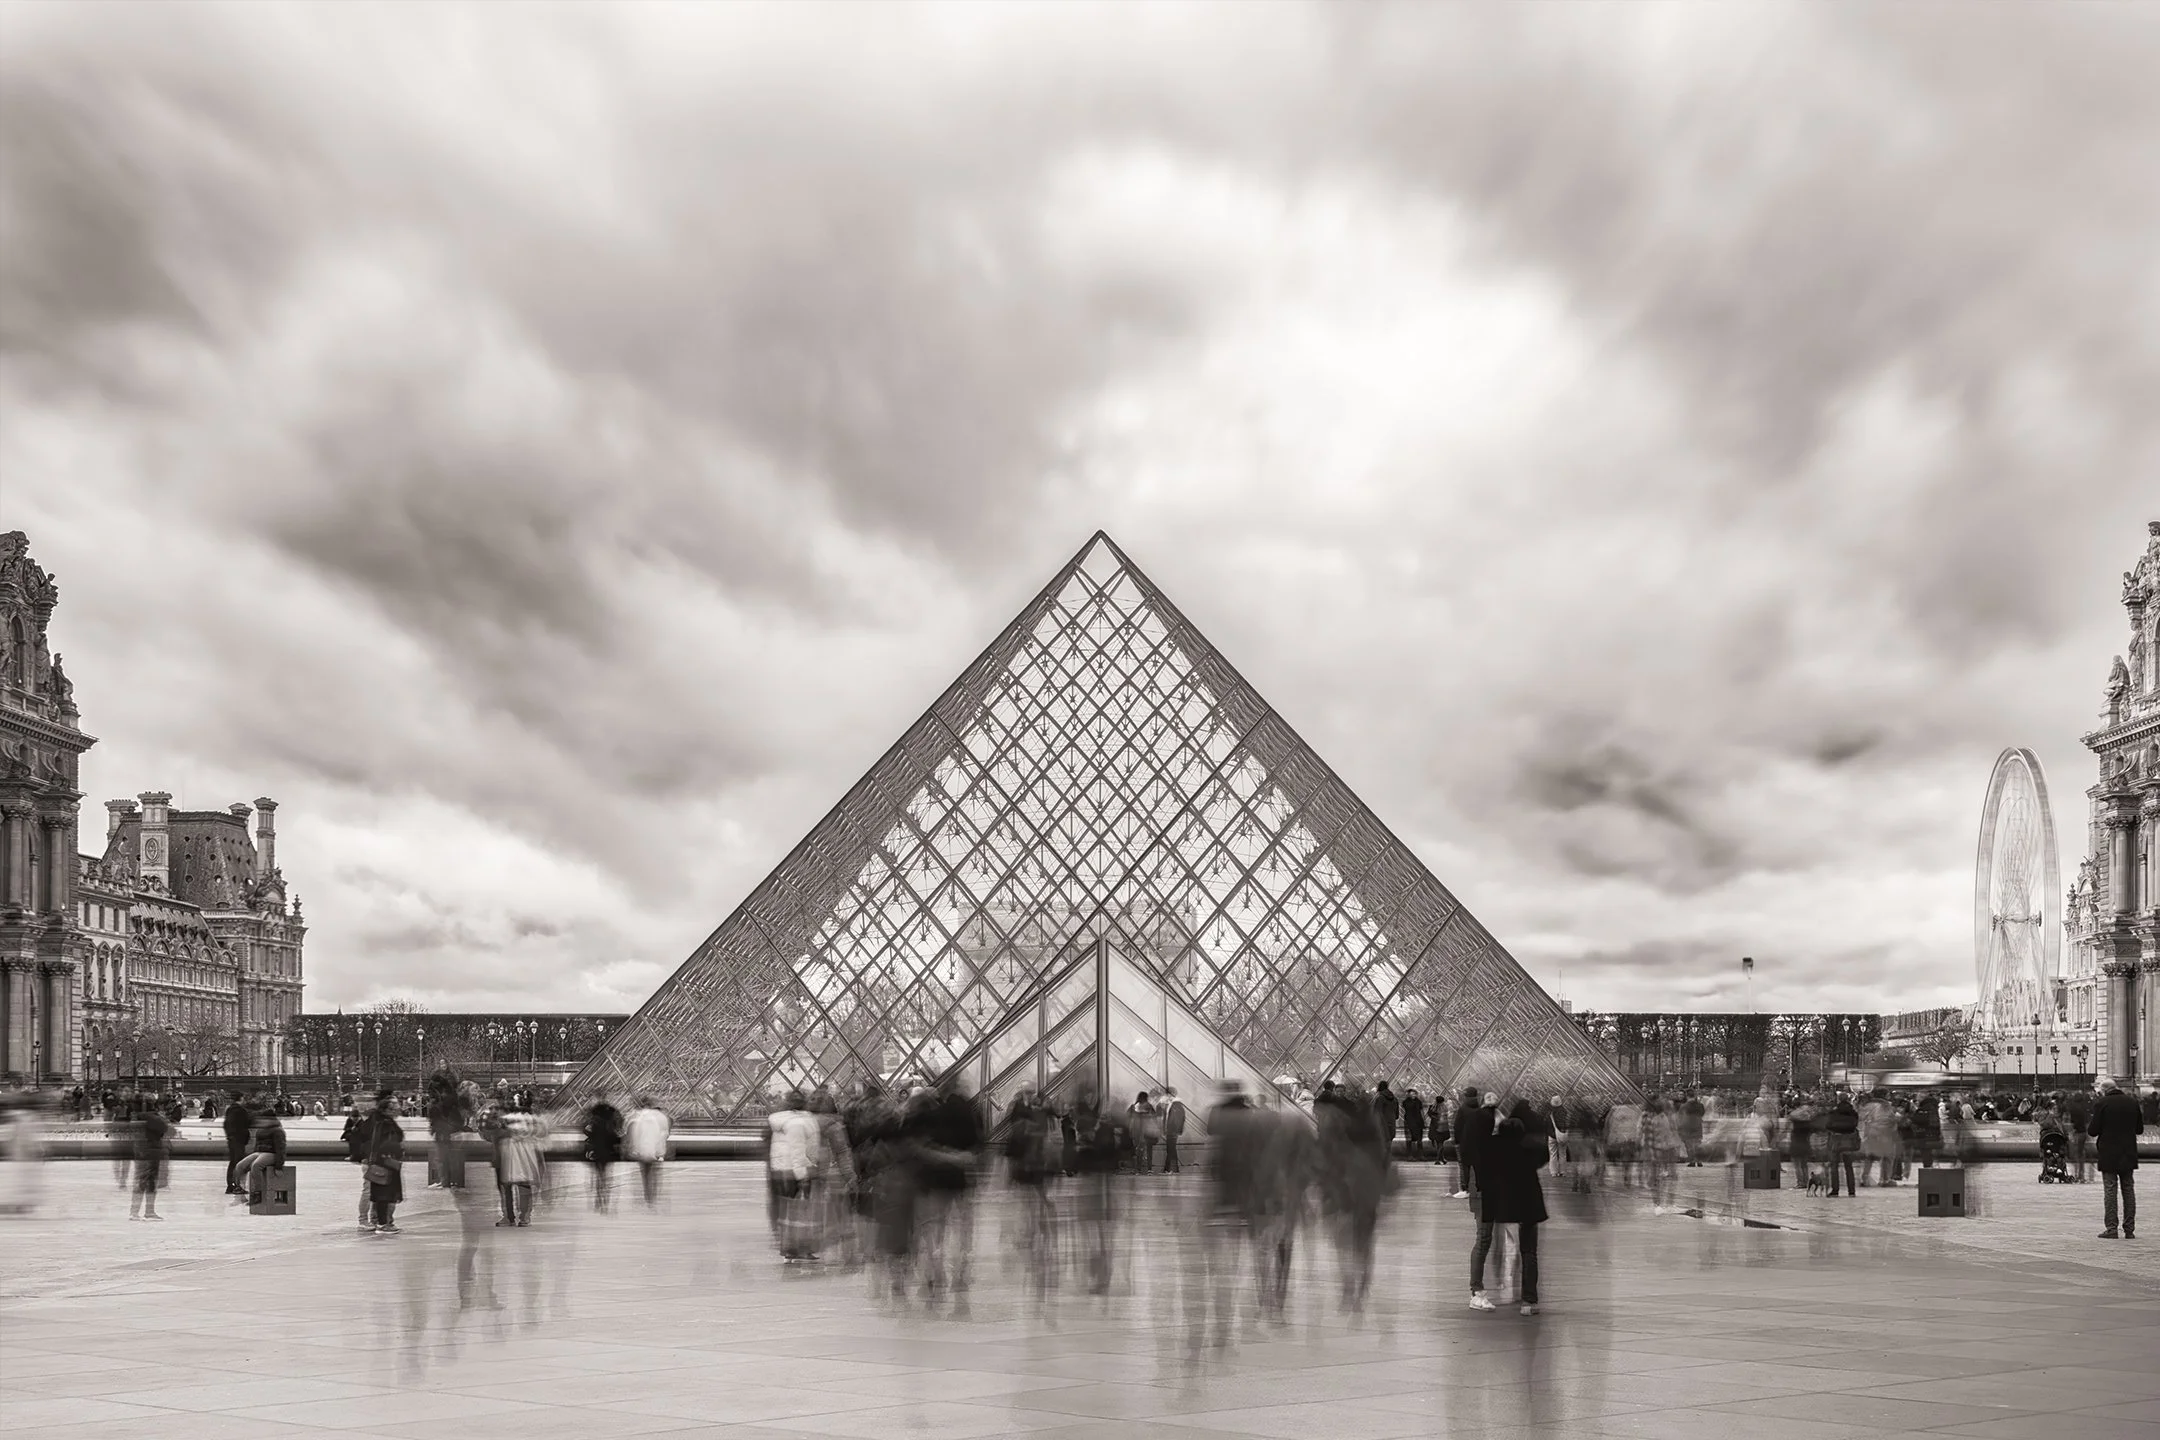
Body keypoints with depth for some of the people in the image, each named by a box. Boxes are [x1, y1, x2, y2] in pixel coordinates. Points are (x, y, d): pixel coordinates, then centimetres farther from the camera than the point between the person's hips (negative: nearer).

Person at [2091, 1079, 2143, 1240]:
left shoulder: (2102, 1105, -11)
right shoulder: (2133, 1103, 2)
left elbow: (2093, 1131, -11)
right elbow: (2140, 1129, 9)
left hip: (2108, 1155, -4)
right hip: (2128, 1154, 4)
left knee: (2110, 1191, -1)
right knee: (2129, 1191, 10)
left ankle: (2111, 1229, -4)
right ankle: (2129, 1229, 11)